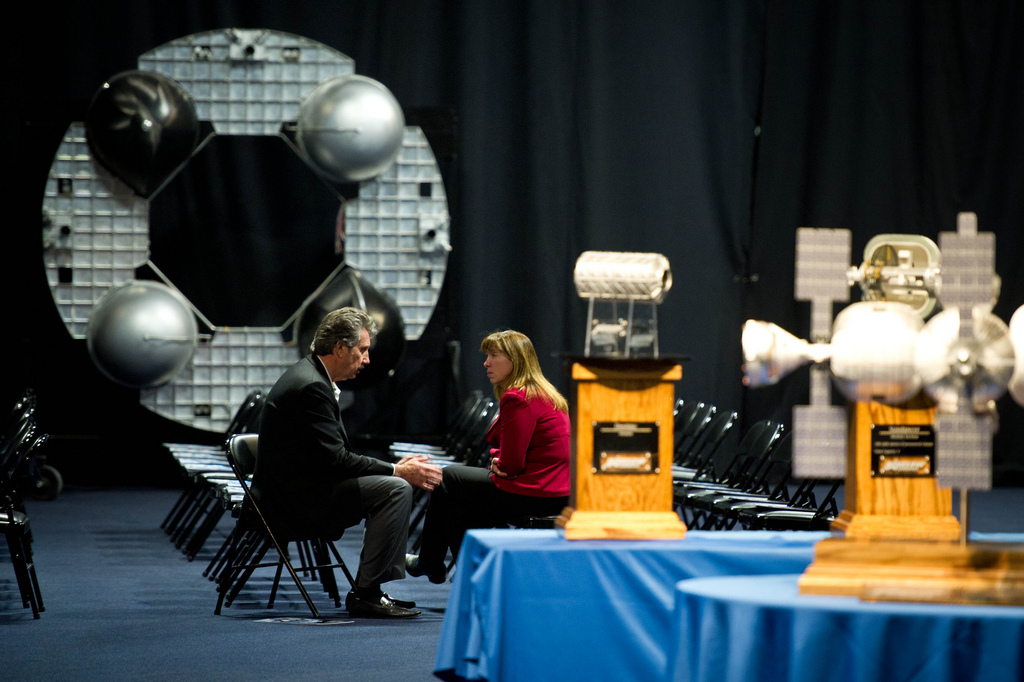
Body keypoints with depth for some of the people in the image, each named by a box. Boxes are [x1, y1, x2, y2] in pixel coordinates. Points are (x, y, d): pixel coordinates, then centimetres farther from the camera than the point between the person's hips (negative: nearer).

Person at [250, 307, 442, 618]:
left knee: (396, 485, 16)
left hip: (297, 491, 11)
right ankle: (365, 594, -13)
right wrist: (397, 471, -14)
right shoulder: (310, 387, -19)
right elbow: (335, 460, -21)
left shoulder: (310, 376, 15)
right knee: (396, 489, -16)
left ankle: (370, 589, 13)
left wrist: (396, 468, 6)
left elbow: (336, 456, 17)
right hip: (297, 502, -11)